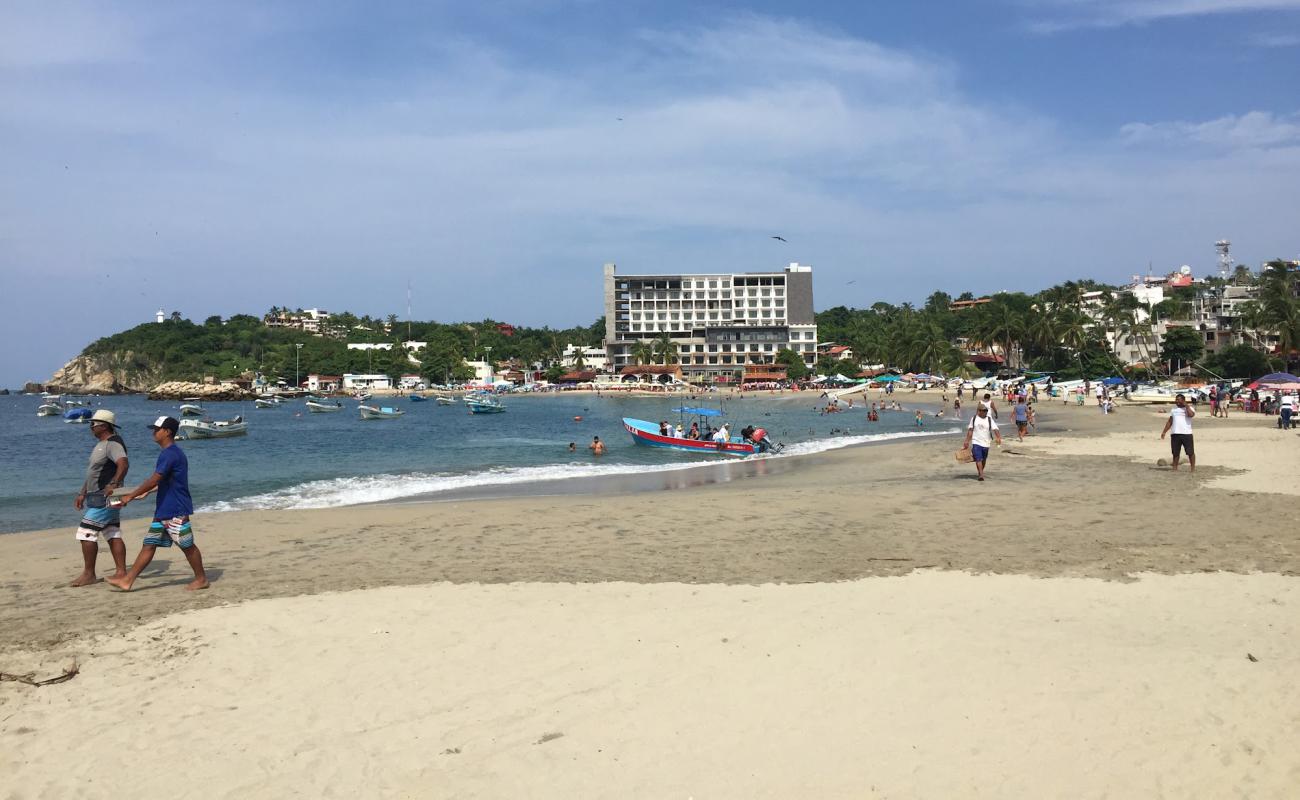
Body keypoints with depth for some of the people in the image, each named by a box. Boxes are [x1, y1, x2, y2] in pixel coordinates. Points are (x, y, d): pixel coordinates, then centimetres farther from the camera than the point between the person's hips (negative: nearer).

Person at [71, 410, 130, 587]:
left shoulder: (113, 443, -15)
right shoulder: (100, 444, 18)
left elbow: (124, 464, -33)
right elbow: (93, 472, 25)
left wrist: (114, 484, -42)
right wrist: (82, 494, 24)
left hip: (104, 498, -10)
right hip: (97, 497, 10)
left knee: (86, 533, -7)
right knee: (113, 535, 8)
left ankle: (89, 574, 0)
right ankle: (121, 572, 10)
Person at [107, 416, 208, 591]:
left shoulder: (170, 454, -18)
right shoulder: (171, 452, 14)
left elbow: (153, 480, -20)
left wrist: (131, 496, -12)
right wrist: (146, 491, 23)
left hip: (176, 512, -10)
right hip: (163, 510, 10)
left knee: (187, 545, 1)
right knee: (149, 544, 8)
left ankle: (201, 579, 12)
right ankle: (128, 580, 9)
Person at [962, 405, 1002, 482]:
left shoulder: (990, 420, 0)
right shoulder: (974, 419, 3)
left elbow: (995, 429, -11)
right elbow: (970, 430, 7)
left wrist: (999, 438, -27)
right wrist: (967, 441, 4)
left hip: (986, 443, 2)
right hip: (976, 442, -1)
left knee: (983, 460, 13)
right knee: (978, 459, -14)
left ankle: (980, 472, 33)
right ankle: (981, 475, -16)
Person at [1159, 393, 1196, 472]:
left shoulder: (1189, 408, 2)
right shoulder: (1173, 409, 17)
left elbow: (1191, 414, -22)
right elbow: (1169, 421, 19)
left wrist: (1186, 405, -11)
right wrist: (1164, 431, 13)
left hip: (1186, 433, -4)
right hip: (1175, 434, 4)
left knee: (1190, 452, -1)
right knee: (1175, 452, 8)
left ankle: (1193, 467, 8)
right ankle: (1175, 468, 14)